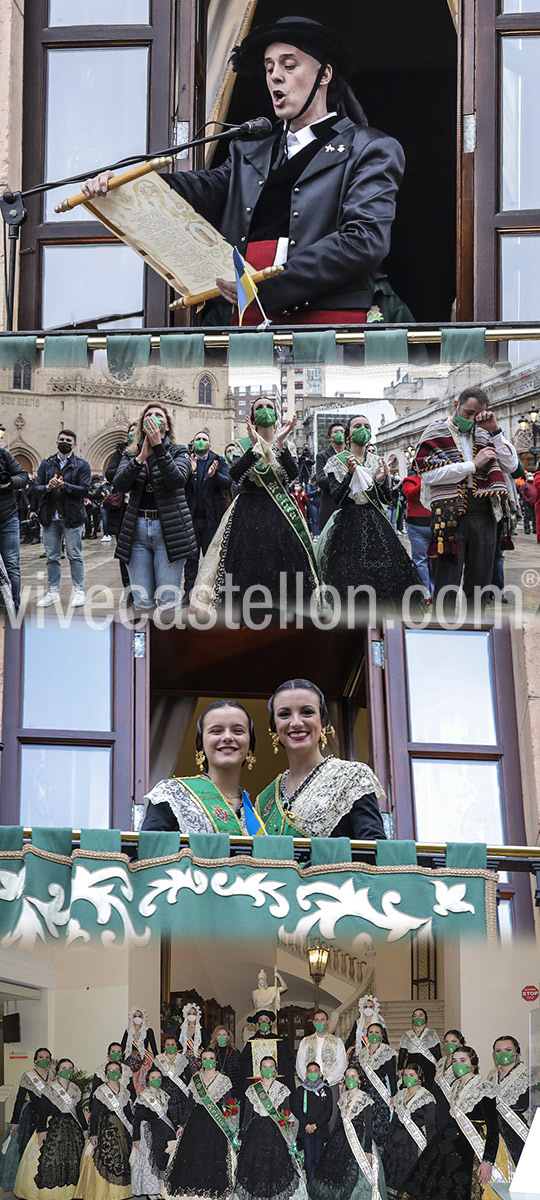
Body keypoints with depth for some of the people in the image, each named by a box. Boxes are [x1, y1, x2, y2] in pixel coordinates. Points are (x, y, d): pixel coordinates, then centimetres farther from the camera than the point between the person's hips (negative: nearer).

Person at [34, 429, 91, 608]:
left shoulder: (82, 465, 4)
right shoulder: (46, 464, 13)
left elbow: (84, 489, -7)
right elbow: (36, 489, 7)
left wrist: (64, 485, -18)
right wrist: (48, 487, -14)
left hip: (71, 518, -3)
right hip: (50, 517, 3)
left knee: (75, 556, -2)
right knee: (52, 557, 6)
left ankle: (78, 591, 5)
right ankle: (53, 592, 12)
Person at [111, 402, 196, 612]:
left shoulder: (178, 452, 7)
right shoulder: (130, 455, 14)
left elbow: (178, 480, -14)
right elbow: (119, 485, -5)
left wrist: (158, 447, -19)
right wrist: (141, 457, -17)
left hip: (168, 529, -2)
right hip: (137, 528, 2)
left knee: (168, 601, -6)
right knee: (142, 602, 1)